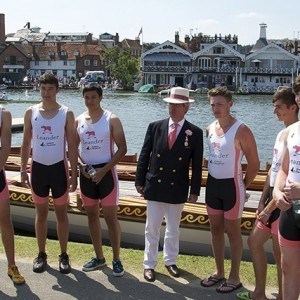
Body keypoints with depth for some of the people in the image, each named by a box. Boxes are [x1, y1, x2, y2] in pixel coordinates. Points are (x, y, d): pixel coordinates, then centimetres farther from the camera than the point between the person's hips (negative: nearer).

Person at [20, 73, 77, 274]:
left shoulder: (66, 114, -4)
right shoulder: (31, 112, 1)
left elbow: (72, 146, -3)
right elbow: (26, 143, 6)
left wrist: (74, 174, -7)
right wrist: (23, 170, 1)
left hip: (59, 167, -2)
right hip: (38, 167, 2)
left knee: (61, 213, 7)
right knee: (41, 214, 10)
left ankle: (64, 255, 16)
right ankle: (41, 255, 20)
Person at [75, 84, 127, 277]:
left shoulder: (111, 120, -5)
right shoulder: (78, 121, 6)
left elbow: (122, 149, -8)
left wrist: (103, 170, -15)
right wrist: (81, 167, -7)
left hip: (106, 172, -4)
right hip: (86, 173, 5)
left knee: (110, 217, -4)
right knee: (92, 215, 10)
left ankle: (116, 260, 7)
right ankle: (99, 257, 22)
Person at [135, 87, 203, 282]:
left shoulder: (195, 133, -4)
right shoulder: (155, 127, -1)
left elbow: (197, 164, -2)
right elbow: (144, 156, 2)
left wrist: (195, 190, -3)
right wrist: (140, 181, 0)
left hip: (178, 190, 0)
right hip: (154, 186, 0)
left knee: (173, 229, 16)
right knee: (152, 229, 9)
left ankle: (170, 261, 34)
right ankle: (150, 264, 22)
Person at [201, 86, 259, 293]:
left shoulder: (241, 130, -16)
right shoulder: (210, 128, 5)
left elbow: (254, 164, -10)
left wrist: (242, 187, -1)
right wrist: (213, 180, 11)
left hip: (231, 185, -6)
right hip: (212, 184, 7)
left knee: (233, 232, 4)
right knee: (216, 229, 14)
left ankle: (235, 278, 16)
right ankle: (219, 272, 28)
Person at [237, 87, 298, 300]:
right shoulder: (282, 134, 12)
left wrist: (269, 208, -18)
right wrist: (262, 200, 12)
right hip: (273, 198, 10)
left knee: (281, 253, 2)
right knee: (254, 241, 17)